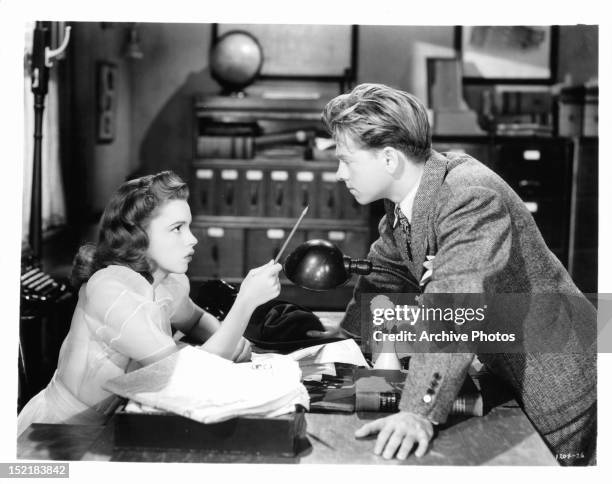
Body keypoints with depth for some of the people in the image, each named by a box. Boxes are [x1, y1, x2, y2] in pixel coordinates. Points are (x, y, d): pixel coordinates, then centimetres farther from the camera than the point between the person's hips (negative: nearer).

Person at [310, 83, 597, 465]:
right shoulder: (404, 204, -1)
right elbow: (385, 272, 17)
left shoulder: (471, 198, -29)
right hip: (509, 377, 8)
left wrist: (420, 412, -45)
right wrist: (347, 331, 8)